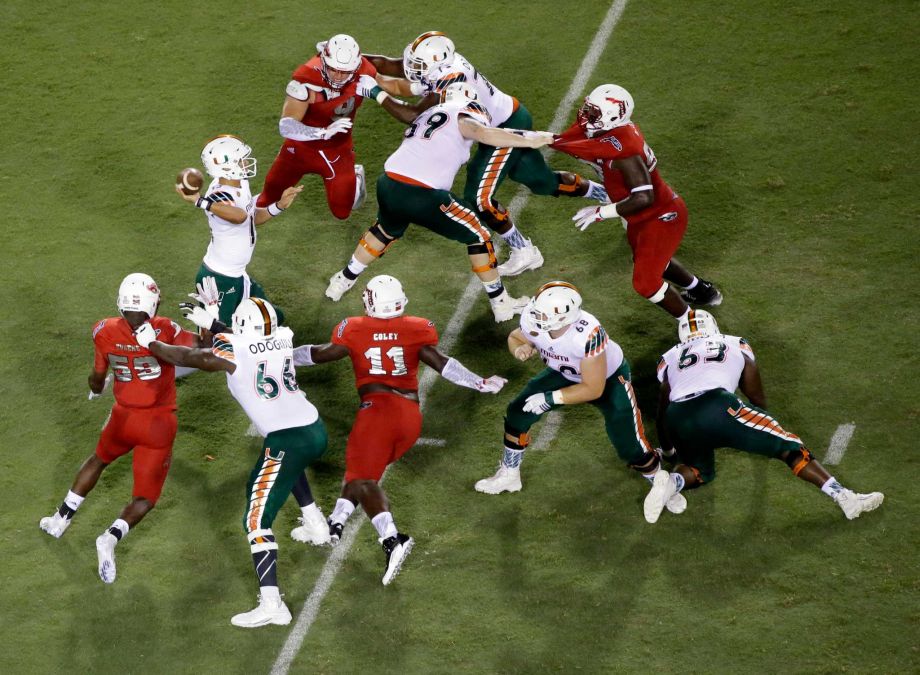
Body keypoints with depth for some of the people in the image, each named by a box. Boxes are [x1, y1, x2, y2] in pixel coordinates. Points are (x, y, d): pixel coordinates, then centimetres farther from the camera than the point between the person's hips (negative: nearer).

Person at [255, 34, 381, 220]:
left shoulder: (363, 73, -23)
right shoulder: (306, 81, -36)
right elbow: (286, 127, -42)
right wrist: (324, 132, -53)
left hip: (338, 149, 2)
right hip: (302, 145, -2)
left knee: (342, 211, 3)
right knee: (270, 195, 15)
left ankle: (355, 177, 35)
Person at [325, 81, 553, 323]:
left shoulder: (428, 114, 23)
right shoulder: (464, 117, 2)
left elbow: (405, 112, 40)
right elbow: (485, 133, -17)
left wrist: (377, 92, 57)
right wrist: (530, 140, -17)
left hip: (388, 186, 7)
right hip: (422, 196, -7)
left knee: (385, 231, 38)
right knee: (477, 236, 10)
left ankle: (343, 281, 50)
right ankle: (501, 303, 17)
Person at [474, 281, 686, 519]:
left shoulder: (588, 334, -45)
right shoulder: (533, 322, -31)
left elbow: (593, 389, -33)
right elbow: (515, 338, -4)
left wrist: (551, 398, -33)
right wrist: (520, 349, -28)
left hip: (609, 379, -5)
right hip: (566, 374, 5)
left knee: (630, 447, -7)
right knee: (517, 413, 0)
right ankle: (508, 476, 23)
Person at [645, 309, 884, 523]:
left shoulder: (669, 359, 30)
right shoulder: (736, 346, 30)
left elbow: (662, 410, 36)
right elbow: (758, 399, 38)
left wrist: (667, 449, 53)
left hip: (677, 419, 2)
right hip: (718, 406, -2)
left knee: (699, 471, 27)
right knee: (788, 446, 5)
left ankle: (671, 482, -6)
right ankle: (843, 496, -8)